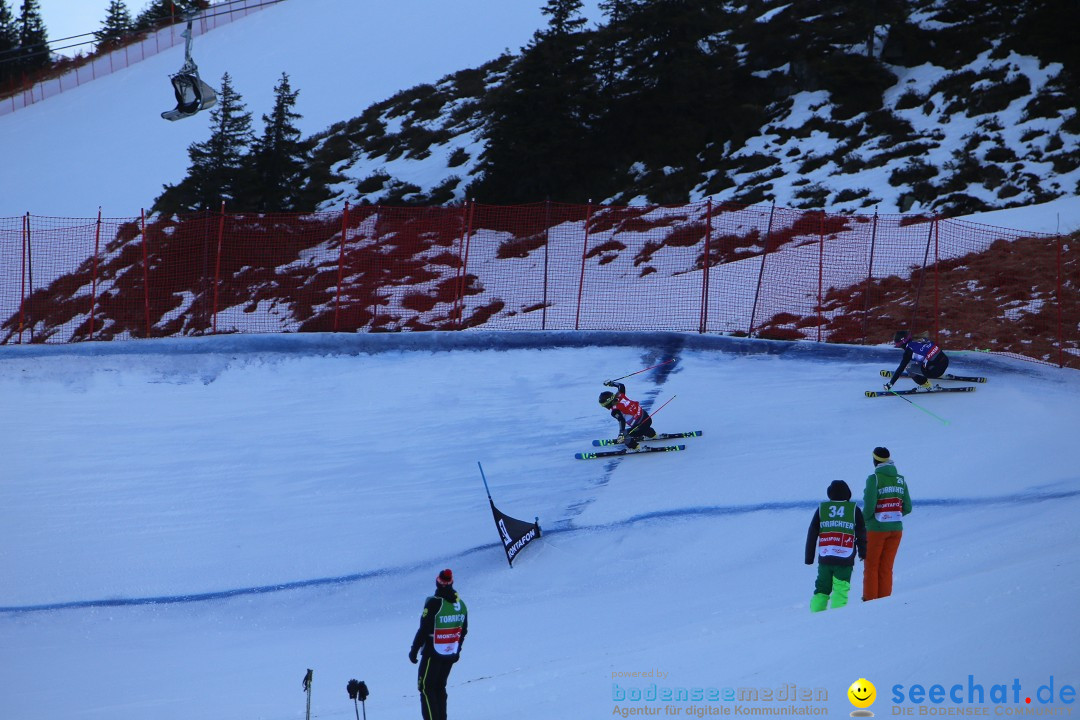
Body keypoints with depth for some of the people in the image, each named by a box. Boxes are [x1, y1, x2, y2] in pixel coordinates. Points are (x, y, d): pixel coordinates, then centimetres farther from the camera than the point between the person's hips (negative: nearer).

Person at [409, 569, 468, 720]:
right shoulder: (461, 604, 3)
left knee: (426, 688, 1)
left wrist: (414, 649, -6)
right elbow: (463, 631, 11)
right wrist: (457, 650, 23)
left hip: (433, 653, -6)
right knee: (440, 687, 17)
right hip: (451, 654, 6)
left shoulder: (433, 603, -17)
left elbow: (424, 630, -16)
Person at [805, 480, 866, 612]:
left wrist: (809, 557, 13)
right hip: (845, 560, -2)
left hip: (824, 558, 2)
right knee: (840, 591, -1)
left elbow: (812, 534, 7)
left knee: (821, 589, 12)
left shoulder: (821, 508, 7)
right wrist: (863, 553, 21)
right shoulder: (854, 509, 2)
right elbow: (861, 534, 7)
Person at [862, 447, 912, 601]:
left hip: (876, 529, -5)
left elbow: (869, 506, -19)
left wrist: (864, 520, -1)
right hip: (896, 529, 5)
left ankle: (870, 600, 7)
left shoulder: (874, 479, -13)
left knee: (871, 567, 7)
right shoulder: (901, 480, 4)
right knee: (886, 568, 11)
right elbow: (907, 508, 5)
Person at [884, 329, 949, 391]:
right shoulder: (921, 339, 11)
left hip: (935, 370, -7)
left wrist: (890, 384, 0)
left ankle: (926, 385, 10)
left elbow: (901, 368, -6)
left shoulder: (909, 349, -6)